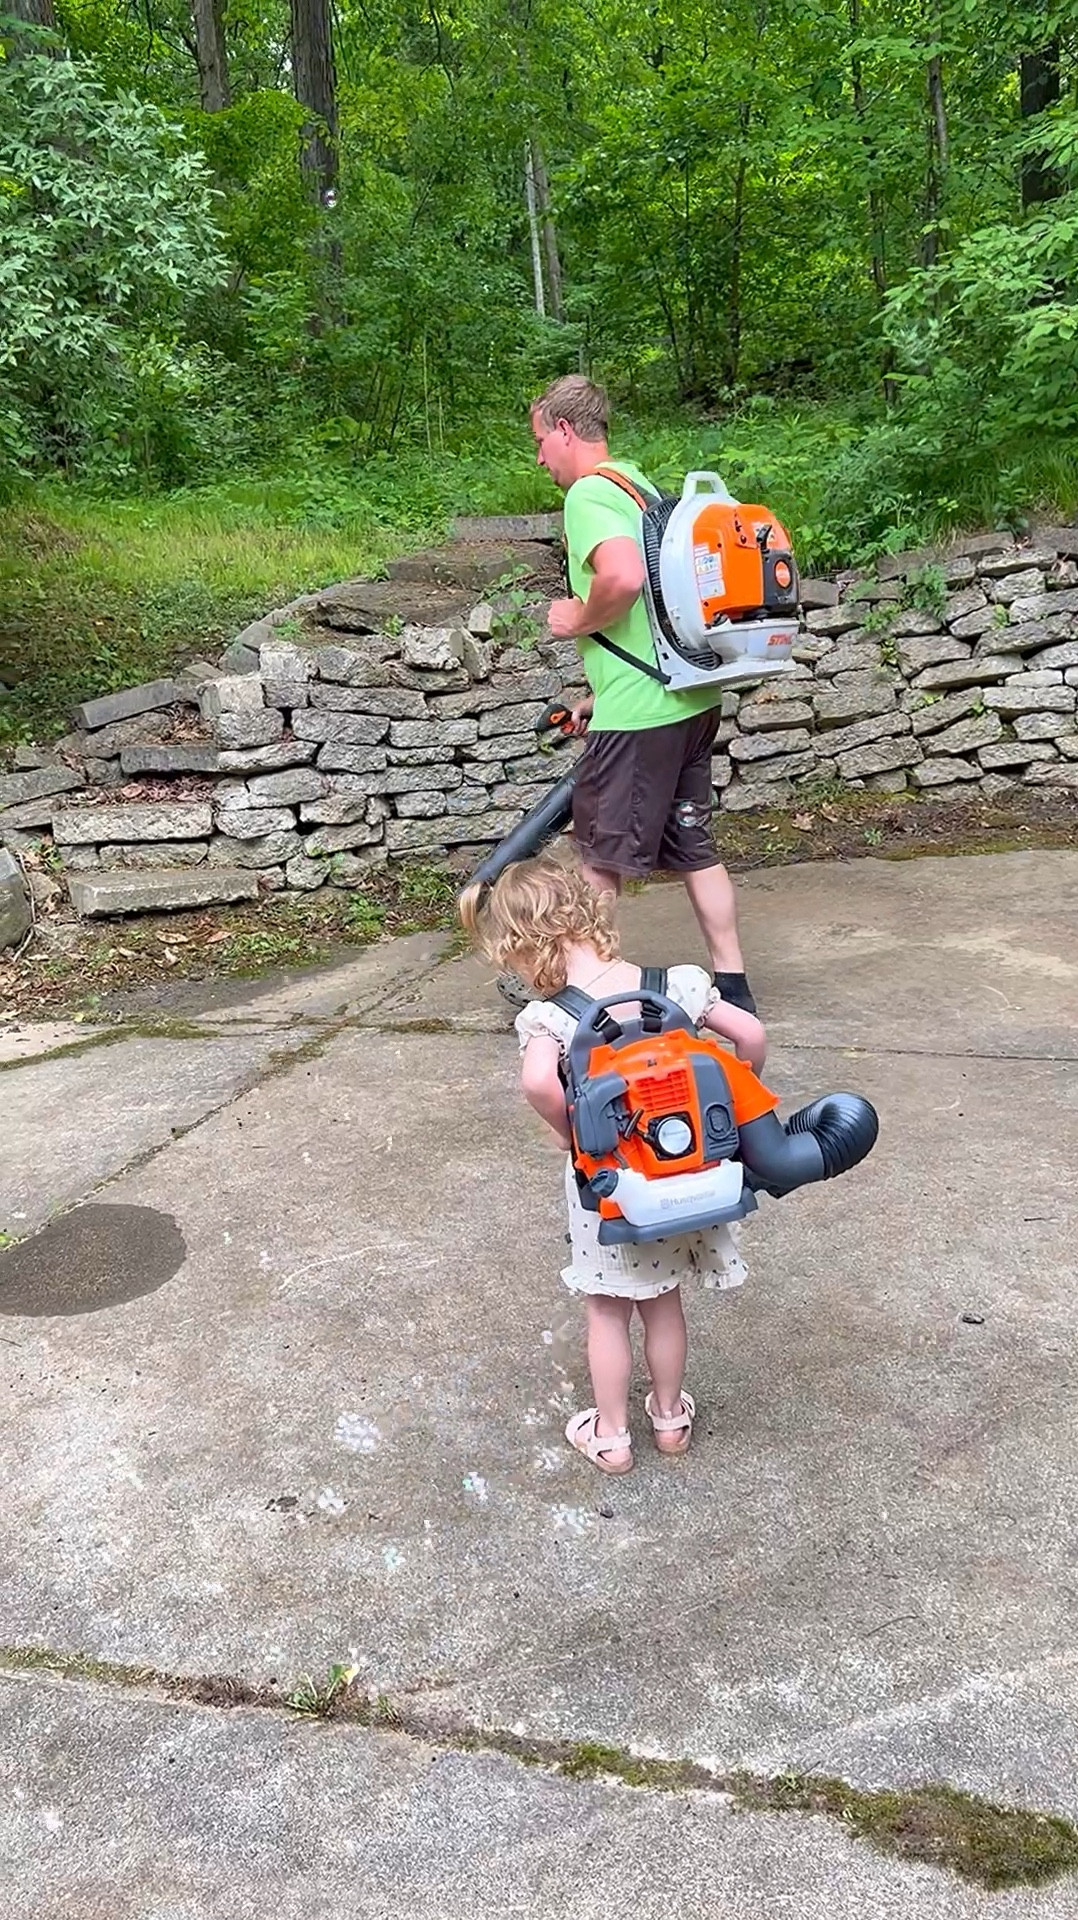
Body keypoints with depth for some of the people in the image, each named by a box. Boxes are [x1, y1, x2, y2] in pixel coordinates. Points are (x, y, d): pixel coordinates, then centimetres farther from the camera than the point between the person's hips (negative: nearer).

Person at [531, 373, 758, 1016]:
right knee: (693, 844, 14)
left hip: (641, 710, -9)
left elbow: (623, 577, -32)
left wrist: (577, 620, -12)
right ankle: (732, 985, 20)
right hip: (693, 695, 9)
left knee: (600, 853, 3)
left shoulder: (589, 493, -12)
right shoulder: (639, 483, 18)